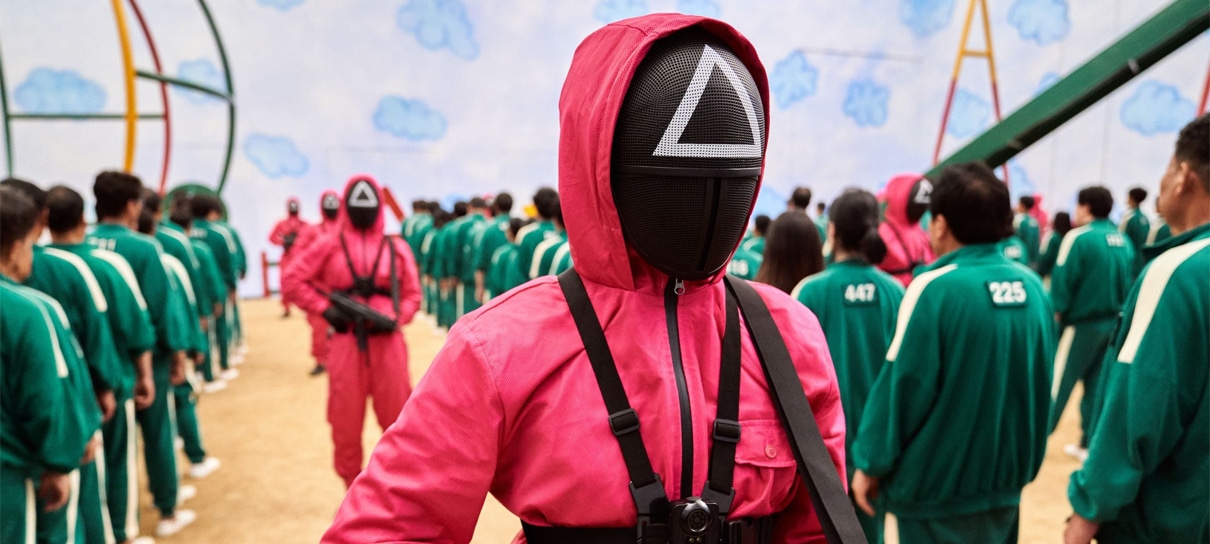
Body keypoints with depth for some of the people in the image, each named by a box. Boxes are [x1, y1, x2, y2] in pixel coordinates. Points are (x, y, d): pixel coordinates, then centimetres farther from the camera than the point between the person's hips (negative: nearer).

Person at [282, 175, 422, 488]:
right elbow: (293, 280, 4)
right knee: (346, 420, 9)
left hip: (387, 342, 0)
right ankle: (353, 487, 26)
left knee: (396, 417, 7)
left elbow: (412, 294, 7)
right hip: (346, 344, 0)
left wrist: (396, 318, -12)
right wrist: (325, 309, -6)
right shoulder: (329, 246, 3)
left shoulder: (396, 248, 5)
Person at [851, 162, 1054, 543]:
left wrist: (871, 464, -6)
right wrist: (1024, 460, 19)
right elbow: (1042, 382, 7)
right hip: (1005, 480, 6)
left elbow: (903, 386, -18)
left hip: (938, 487, -6)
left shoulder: (935, 288, -19)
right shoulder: (1032, 286, 0)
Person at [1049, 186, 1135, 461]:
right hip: (1112, 323, 6)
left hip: (1081, 323, -6)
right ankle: (1090, 444, 18)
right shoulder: (1124, 242, 5)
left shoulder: (1079, 237, -15)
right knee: (1098, 385, 13)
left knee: (1057, 382, 2)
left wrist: (1056, 310, -6)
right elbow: (1128, 283, 9)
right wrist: (1116, 310, 16)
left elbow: (1062, 280, -16)